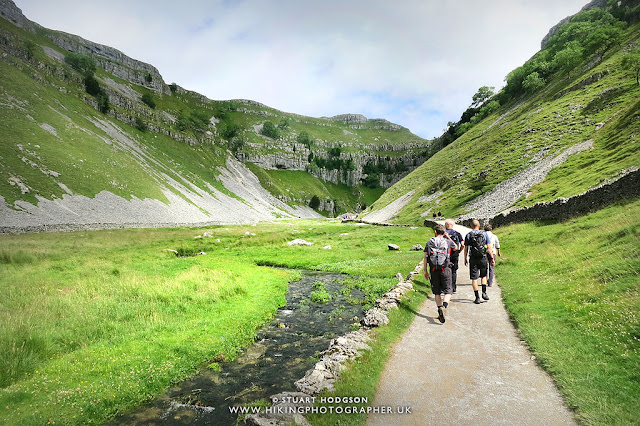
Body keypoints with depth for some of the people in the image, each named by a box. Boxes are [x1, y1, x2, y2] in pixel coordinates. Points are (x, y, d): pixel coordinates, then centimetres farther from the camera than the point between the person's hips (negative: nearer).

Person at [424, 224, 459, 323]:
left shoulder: (429, 242, 6)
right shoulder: (447, 242, 1)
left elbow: (425, 257, 4)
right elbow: (456, 247, 23)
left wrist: (425, 270, 9)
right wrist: (449, 238, 21)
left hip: (433, 270, 2)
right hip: (445, 269, -2)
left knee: (437, 292, 13)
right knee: (448, 291, 2)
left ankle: (440, 310, 10)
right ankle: (444, 307, -22)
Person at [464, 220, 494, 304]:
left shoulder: (468, 235, 0)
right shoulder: (484, 234, 3)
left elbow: (466, 248, 1)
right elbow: (489, 247, 1)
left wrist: (465, 259, 10)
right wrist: (492, 258, 6)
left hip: (473, 259, -1)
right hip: (483, 258, 2)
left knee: (474, 278, 2)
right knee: (483, 276, 21)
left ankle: (477, 297, 2)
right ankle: (484, 293, 10)